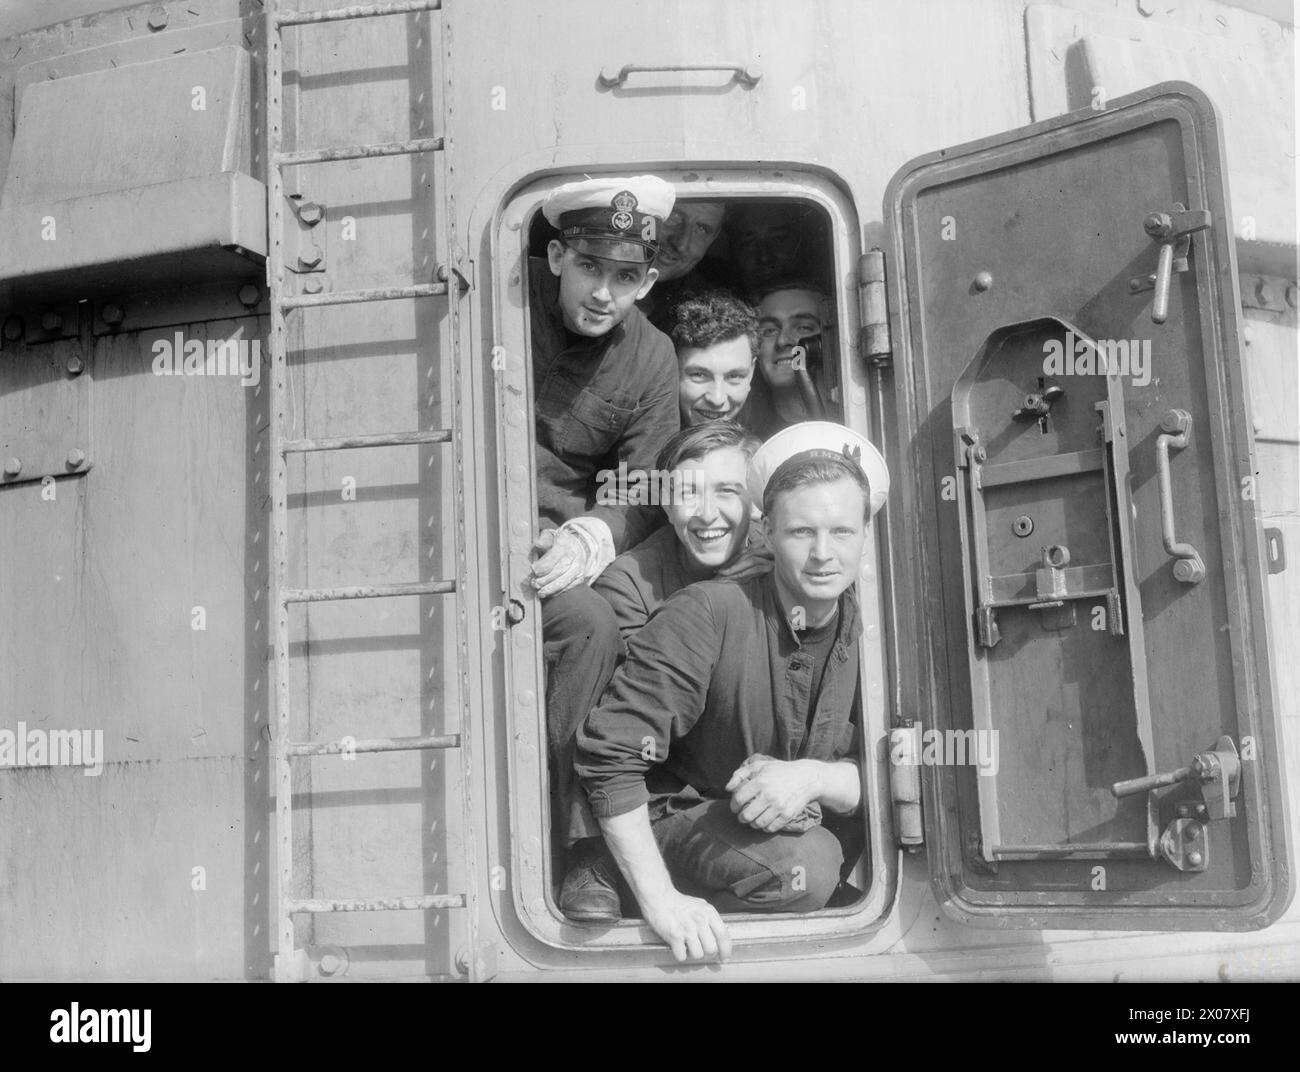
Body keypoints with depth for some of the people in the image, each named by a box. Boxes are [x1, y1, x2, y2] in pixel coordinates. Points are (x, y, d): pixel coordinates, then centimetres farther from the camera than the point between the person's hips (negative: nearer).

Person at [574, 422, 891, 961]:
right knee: (807, 866, -32)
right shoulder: (709, 613, -19)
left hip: (790, 829, 6)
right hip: (673, 822, -6)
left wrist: (813, 776, -23)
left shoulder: (871, 634, -2)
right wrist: (660, 901, -28)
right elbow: (609, 751, -24)